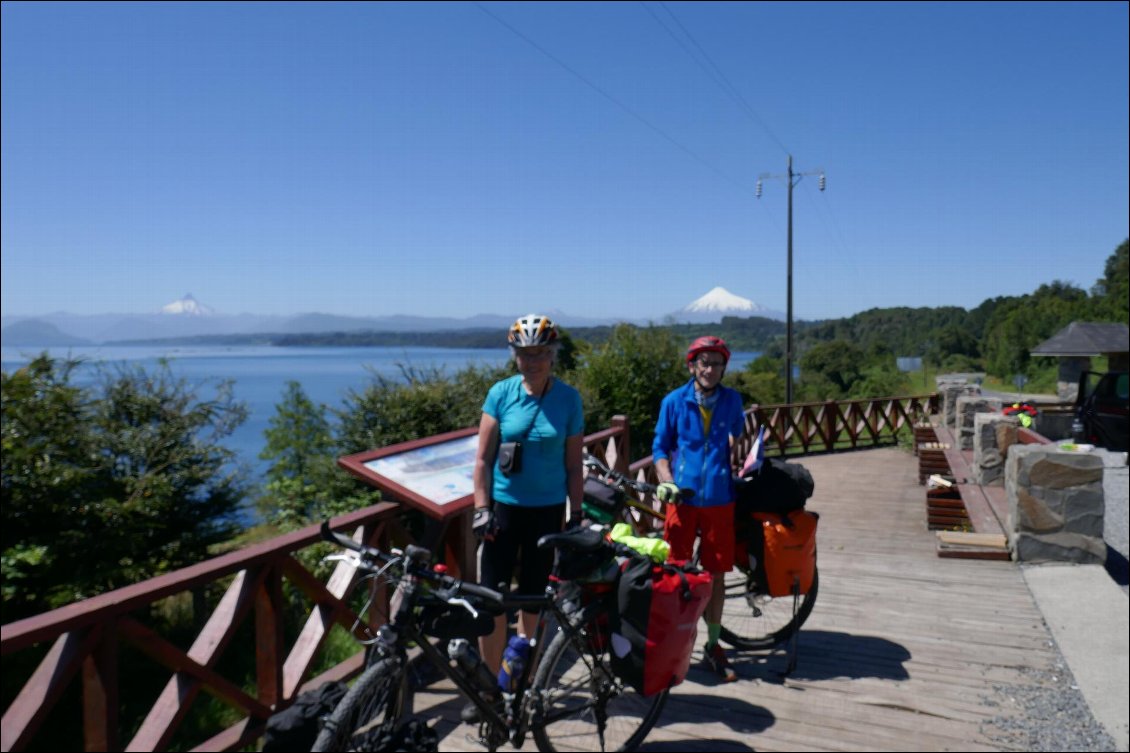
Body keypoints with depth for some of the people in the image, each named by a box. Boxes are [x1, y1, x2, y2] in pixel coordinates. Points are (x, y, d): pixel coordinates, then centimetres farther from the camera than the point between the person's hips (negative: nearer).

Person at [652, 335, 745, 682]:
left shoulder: (732, 400, 0)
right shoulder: (674, 401, -3)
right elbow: (660, 447, 2)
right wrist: (666, 481, -11)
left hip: (719, 500, 1)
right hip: (683, 498, -1)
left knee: (716, 574, 9)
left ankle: (713, 646, 26)